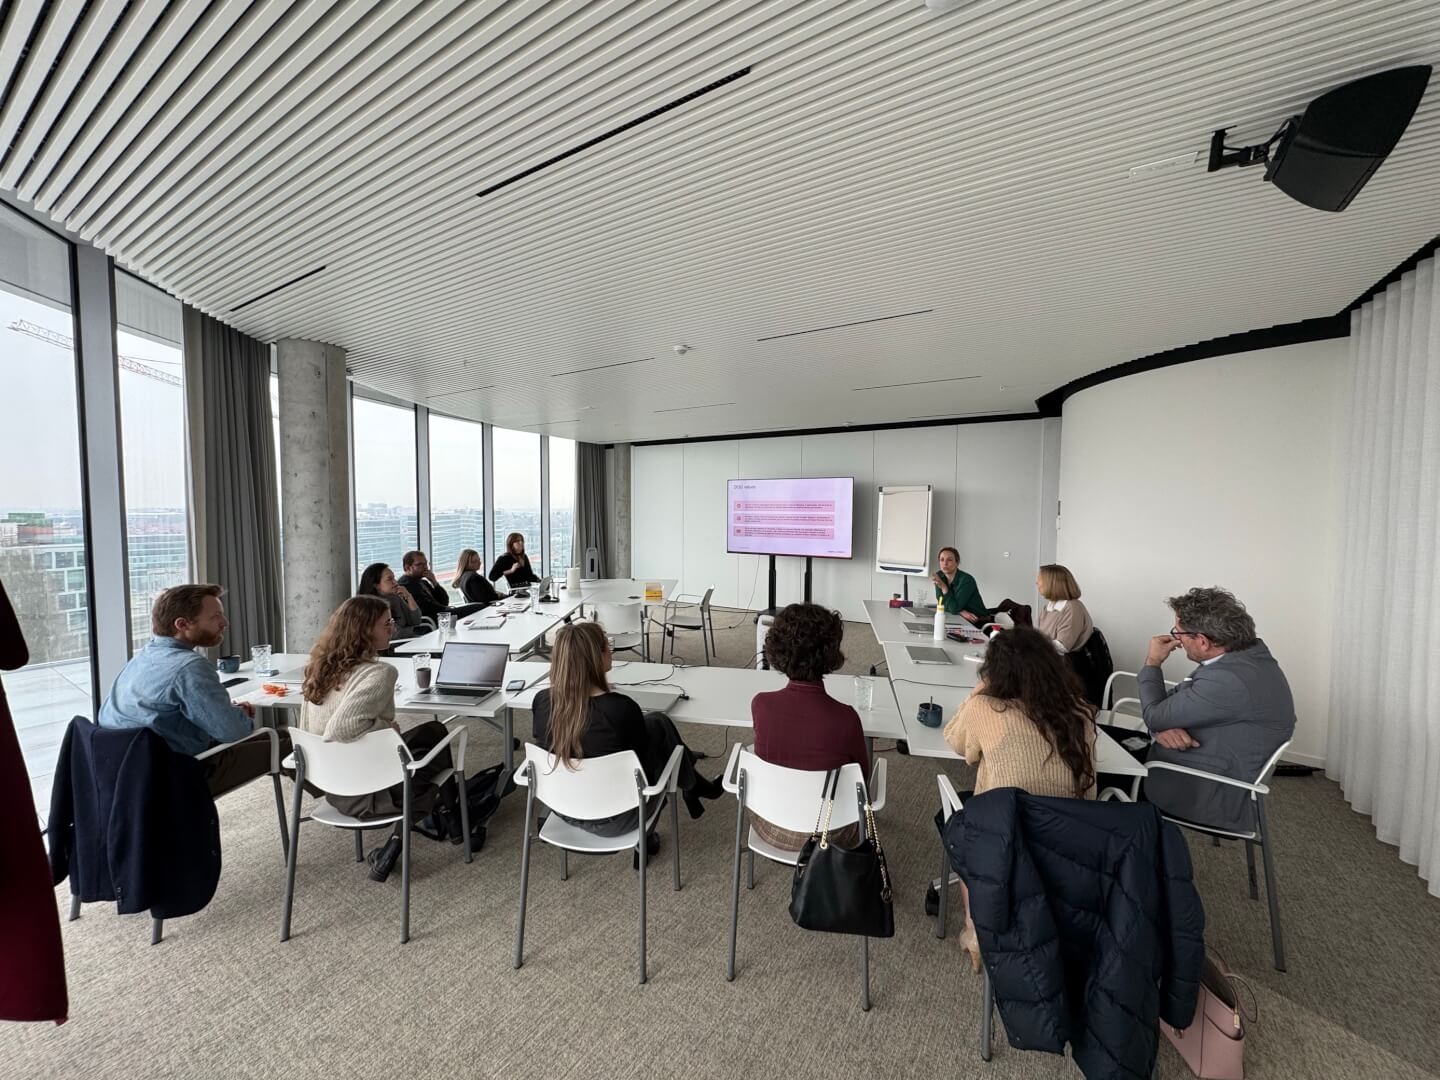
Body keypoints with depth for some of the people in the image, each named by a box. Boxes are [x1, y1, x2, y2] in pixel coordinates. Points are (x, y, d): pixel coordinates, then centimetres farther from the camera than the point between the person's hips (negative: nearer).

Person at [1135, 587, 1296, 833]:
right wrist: (1163, 725, -15)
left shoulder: (1229, 681, -30)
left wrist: (1152, 663, -7)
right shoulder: (1246, 651, 1)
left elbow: (1154, 715, -18)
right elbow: (1172, 701, 6)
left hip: (1212, 796, -8)